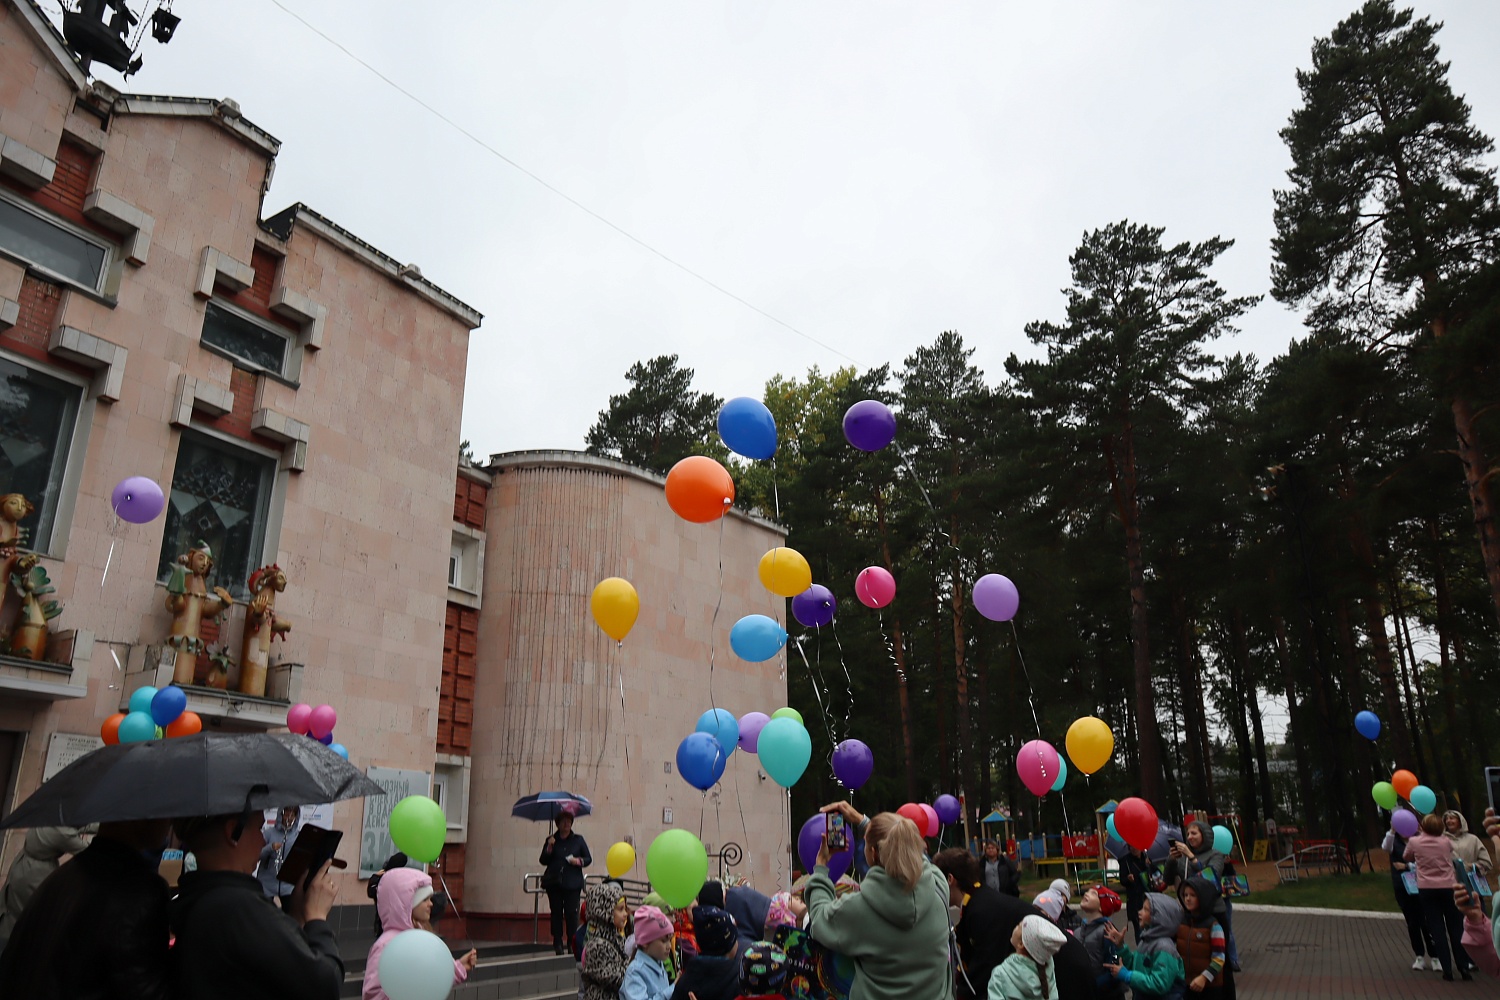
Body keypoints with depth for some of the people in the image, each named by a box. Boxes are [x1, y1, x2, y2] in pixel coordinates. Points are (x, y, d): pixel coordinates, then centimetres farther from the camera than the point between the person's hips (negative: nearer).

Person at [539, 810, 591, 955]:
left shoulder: (578, 840, 10)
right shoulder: (551, 840, 11)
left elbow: (589, 859, 11)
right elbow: (543, 861, 6)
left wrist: (579, 861, -9)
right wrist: (549, 848, -9)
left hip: (572, 883, -1)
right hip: (554, 883, 1)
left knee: (571, 913, -7)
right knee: (556, 913, 1)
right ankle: (557, 943, 8)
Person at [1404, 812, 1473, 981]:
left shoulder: (1414, 842, -6)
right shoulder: (1446, 841, -2)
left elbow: (1406, 857, 13)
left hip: (1427, 890, -1)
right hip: (1448, 888, 1)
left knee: (1437, 930, 2)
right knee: (1456, 928, 10)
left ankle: (1447, 970, 0)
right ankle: (1464, 968, 10)